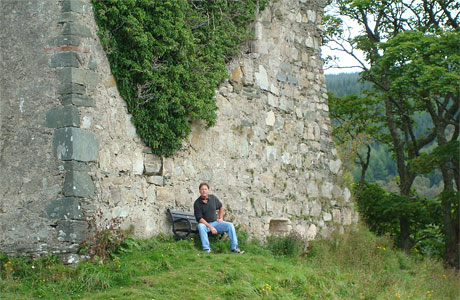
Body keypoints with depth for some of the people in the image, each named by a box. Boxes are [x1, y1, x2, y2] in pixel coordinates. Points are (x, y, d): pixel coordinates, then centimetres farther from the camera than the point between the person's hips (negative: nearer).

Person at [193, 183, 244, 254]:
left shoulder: (213, 198, 2)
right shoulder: (197, 203, -10)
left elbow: (221, 207, 22)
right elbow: (199, 218, -15)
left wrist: (221, 218, 9)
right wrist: (210, 227, -23)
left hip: (215, 222, 4)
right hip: (205, 224, -4)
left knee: (230, 225, -17)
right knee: (200, 226, -38)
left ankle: (234, 248, -16)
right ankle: (206, 249, -38)